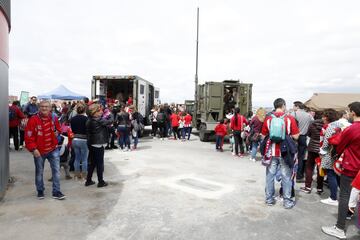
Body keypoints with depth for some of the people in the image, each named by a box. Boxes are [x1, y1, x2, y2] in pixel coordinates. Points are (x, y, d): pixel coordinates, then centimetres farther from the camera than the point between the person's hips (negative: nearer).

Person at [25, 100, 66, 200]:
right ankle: (40, 191, 33)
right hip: (39, 151, -2)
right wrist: (33, 149, -16)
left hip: (53, 149, 2)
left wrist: (57, 132, -5)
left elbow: (58, 129, 18)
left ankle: (56, 192, 11)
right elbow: (28, 136, -12)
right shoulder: (33, 120, -13)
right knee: (39, 172, 13)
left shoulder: (54, 118, -1)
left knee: (56, 170, 0)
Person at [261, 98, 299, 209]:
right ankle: (287, 201, 16)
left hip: (272, 152, 2)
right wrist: (288, 134, 13)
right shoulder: (290, 118, -7)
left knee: (270, 175, 11)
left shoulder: (268, 119, -2)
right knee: (286, 177, 8)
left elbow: (264, 135, 3)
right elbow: (296, 136, -7)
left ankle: (269, 199, 20)